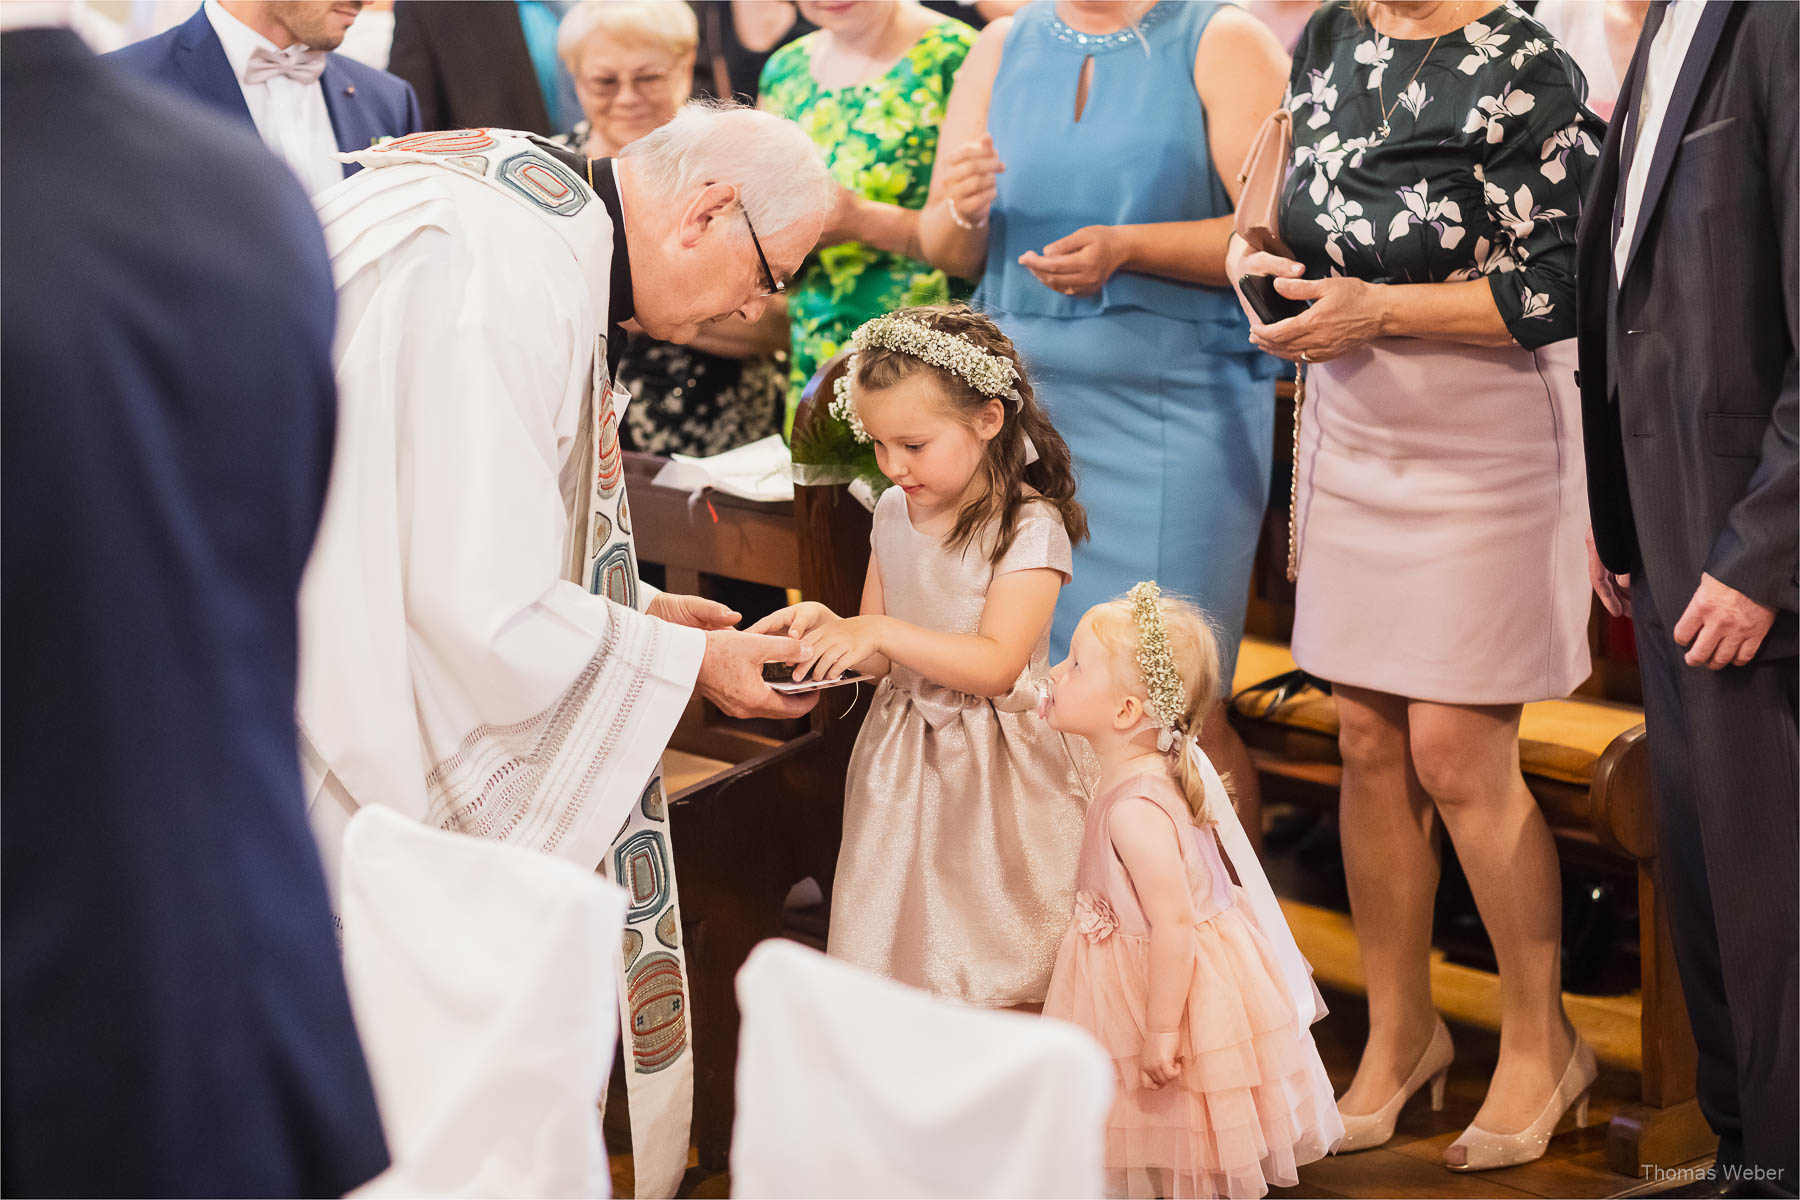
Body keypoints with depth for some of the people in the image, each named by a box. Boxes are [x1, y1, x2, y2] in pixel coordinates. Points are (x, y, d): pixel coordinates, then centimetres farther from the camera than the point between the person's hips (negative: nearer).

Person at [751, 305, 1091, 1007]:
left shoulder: (1030, 526, -15)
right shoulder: (893, 512, 5)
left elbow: (995, 665, -22)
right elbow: (880, 658, 9)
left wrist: (880, 632, -28)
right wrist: (828, 626, -13)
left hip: (992, 768, -6)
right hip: (901, 758, 6)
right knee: (893, 954, 9)